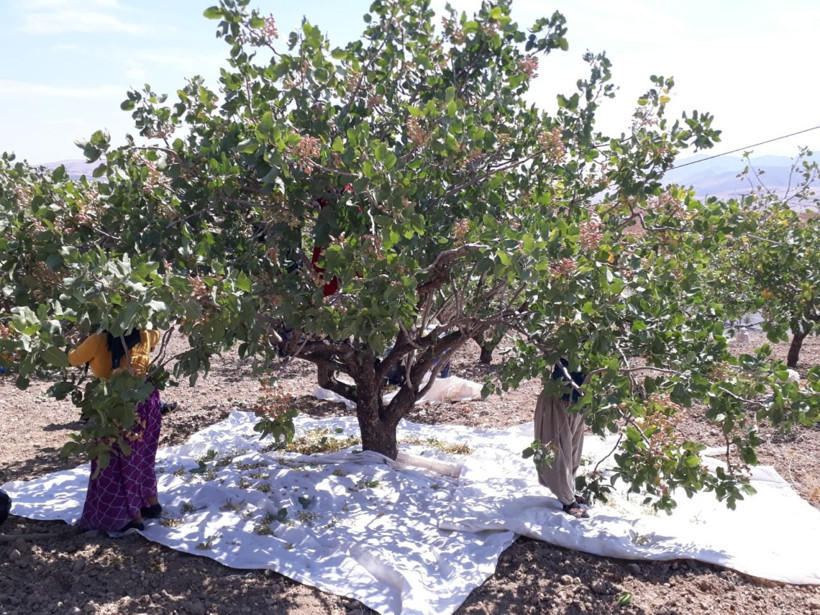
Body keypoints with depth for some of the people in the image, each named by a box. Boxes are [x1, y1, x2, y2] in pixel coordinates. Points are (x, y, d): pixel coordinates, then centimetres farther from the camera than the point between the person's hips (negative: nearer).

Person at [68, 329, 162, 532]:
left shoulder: (98, 341, -12)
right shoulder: (144, 337, 0)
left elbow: (73, 360, 7)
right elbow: (156, 334, 25)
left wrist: (84, 342, 23)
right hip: (147, 402, 6)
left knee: (118, 463, 8)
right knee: (142, 458, 23)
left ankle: (134, 517, 13)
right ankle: (152, 504, 36)